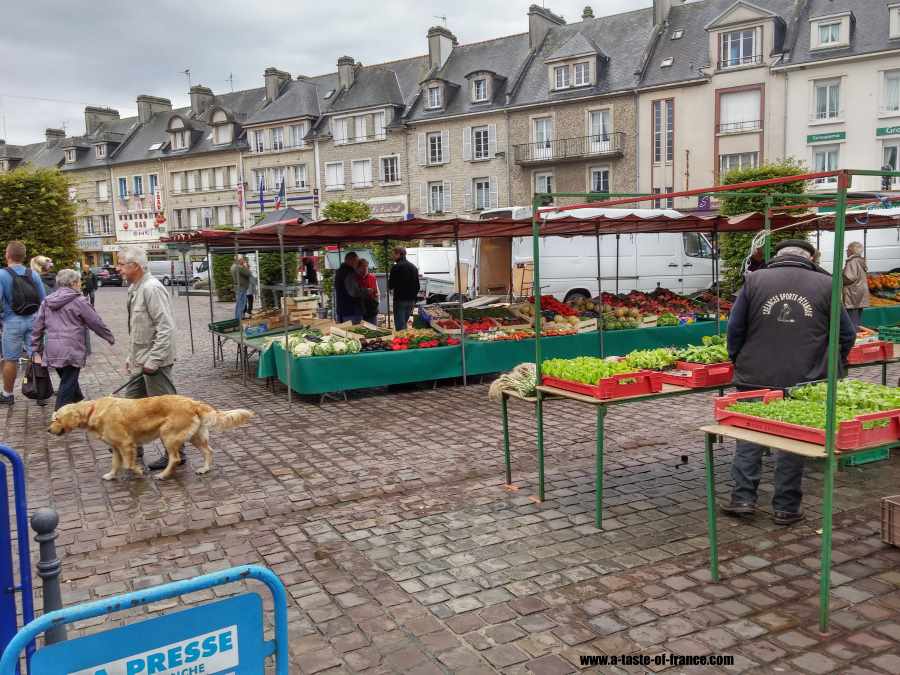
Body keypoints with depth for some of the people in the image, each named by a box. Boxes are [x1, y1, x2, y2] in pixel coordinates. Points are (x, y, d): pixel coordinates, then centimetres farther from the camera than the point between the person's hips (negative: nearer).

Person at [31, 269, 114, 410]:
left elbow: (37, 328, 11)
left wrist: (36, 350, 14)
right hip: (71, 350, -6)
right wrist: (110, 337, 12)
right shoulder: (79, 301, -6)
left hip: (52, 351, 6)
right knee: (67, 386, -1)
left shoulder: (46, 302, 12)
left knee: (68, 381, 20)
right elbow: (96, 323, -2)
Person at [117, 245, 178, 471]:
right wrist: (131, 357, 19)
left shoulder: (152, 288, -19)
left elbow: (166, 328, -24)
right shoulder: (134, 289, 12)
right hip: (139, 362, 10)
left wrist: (152, 361, -23)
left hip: (155, 362, -10)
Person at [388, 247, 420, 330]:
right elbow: (417, 286, 17)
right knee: (404, 323, 19)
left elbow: (390, 286, -11)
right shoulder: (414, 267, 13)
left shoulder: (396, 267, -11)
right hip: (411, 301, 7)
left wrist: (390, 286, 11)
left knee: (400, 326, -5)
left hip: (400, 300, -7)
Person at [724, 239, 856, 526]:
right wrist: (830, 369, 19)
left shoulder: (754, 280, 1)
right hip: (803, 382, 0)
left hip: (755, 377, 0)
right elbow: (846, 335, 5)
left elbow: (735, 328, 0)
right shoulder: (825, 284, 2)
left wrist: (737, 362, 14)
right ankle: (786, 508, 17)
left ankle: (743, 498, 11)